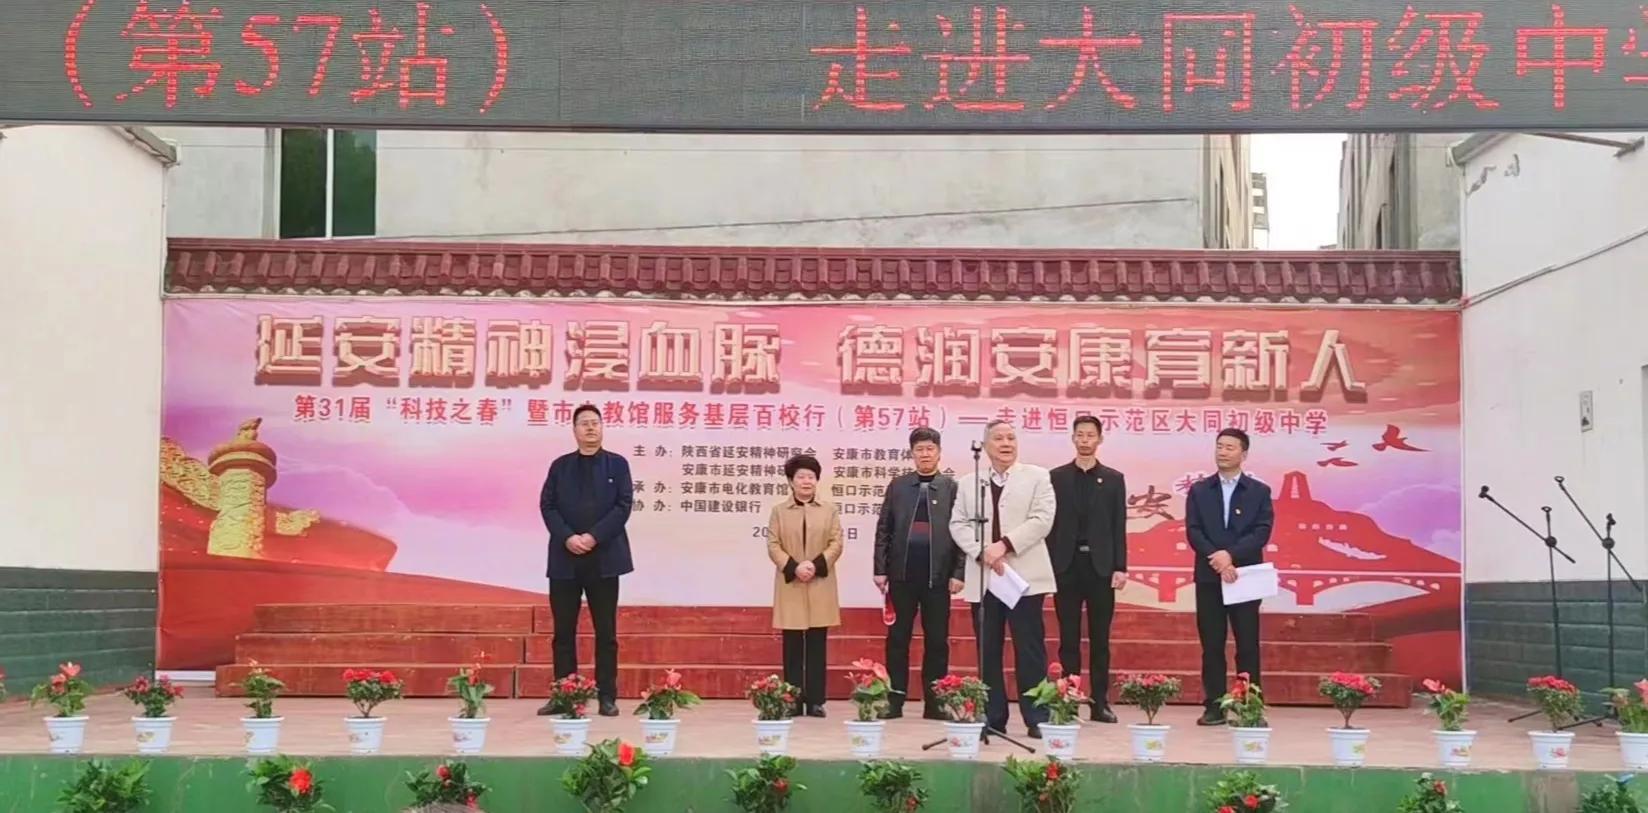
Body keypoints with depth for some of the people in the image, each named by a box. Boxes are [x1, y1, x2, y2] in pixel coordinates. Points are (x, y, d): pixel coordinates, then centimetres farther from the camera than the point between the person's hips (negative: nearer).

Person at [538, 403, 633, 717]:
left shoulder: (617, 464, 6)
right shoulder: (560, 466, 11)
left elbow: (623, 506, -3)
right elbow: (547, 506, 3)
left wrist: (593, 537, -14)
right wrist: (567, 538, -13)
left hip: (604, 558, -1)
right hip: (564, 559, 2)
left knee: (605, 632, 1)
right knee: (563, 631, 3)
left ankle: (607, 697, 5)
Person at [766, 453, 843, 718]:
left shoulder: (830, 510, 9)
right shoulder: (779, 510, 7)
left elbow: (836, 544, 1)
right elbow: (773, 546, 1)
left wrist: (816, 565, -14)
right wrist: (794, 567, -14)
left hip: (820, 585, 0)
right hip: (790, 585, 0)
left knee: (817, 645, 1)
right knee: (793, 646, 1)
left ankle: (815, 701, 4)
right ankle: (793, 701, 4)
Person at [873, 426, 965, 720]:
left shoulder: (951, 487, 4)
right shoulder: (898, 485, 8)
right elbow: (883, 529, 7)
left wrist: (958, 572, -7)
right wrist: (880, 569, 0)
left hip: (938, 575, -1)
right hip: (902, 574, 1)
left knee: (937, 641, 3)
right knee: (897, 639, 4)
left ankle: (934, 702, 10)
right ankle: (895, 699, 9)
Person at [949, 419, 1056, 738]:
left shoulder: (1037, 476, 6)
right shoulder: (968, 483, 14)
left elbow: (1042, 520, -5)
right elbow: (958, 524, 7)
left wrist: (1005, 544, -15)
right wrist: (982, 552, -10)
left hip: (1024, 576, -3)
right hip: (983, 578, 3)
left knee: (1030, 649, -3)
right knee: (988, 651, 5)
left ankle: (1037, 718, 1)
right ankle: (992, 718, 11)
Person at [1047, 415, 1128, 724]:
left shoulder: (1114, 479, 8)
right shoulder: (1056, 477, 6)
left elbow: (1119, 526, 4)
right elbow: (1049, 523, 3)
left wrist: (1120, 567, -3)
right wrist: (1048, 565, -3)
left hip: (1100, 566, 0)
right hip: (1067, 566, 0)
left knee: (1100, 638, 3)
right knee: (1069, 638, 2)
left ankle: (1100, 702, 7)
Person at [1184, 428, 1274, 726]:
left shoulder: (1259, 491, 6)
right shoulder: (1199, 491, 10)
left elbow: (1262, 532, -5)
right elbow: (1193, 531, 0)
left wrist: (1231, 554, -18)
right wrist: (1216, 559, -15)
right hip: (1209, 577, 1)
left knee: (1248, 645, -1)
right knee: (1211, 645, 2)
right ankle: (1214, 706, 6)